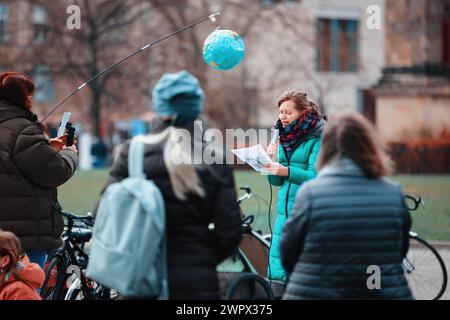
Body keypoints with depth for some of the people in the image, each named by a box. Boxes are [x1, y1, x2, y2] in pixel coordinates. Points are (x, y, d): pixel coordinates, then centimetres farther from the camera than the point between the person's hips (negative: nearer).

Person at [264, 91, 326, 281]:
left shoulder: (317, 138, -6)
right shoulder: (285, 138, 14)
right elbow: (276, 181, 15)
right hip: (284, 207, 7)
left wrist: (287, 171, -29)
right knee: (277, 268, 3)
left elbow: (316, 176, -16)